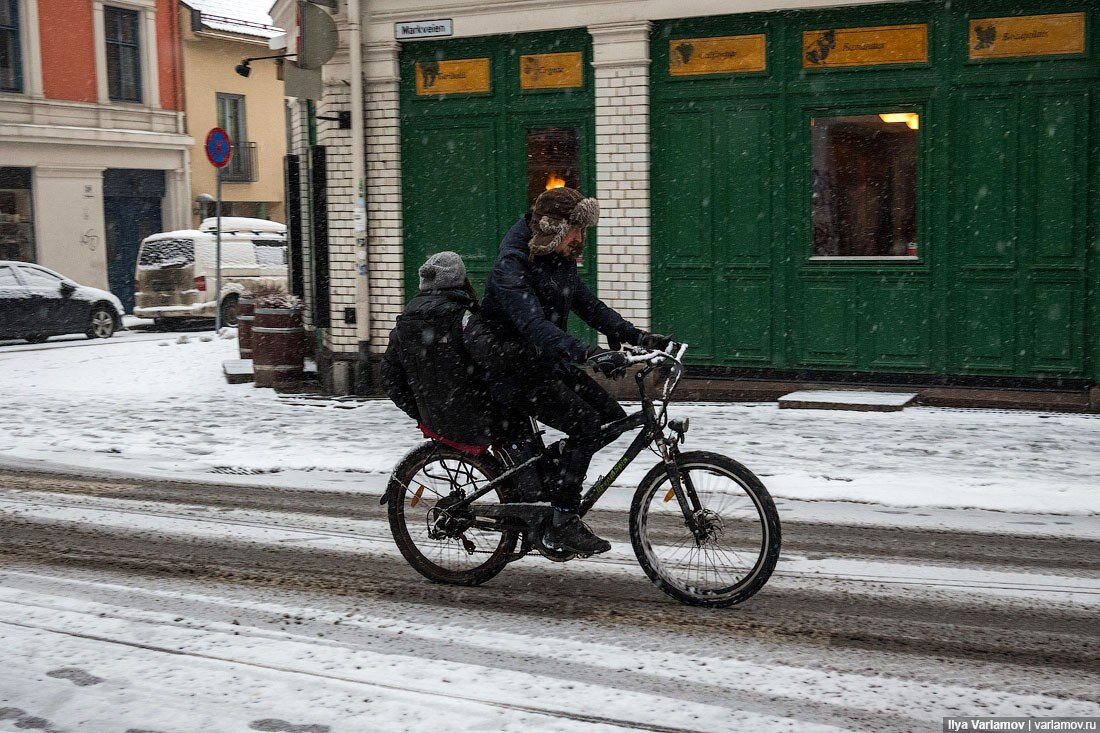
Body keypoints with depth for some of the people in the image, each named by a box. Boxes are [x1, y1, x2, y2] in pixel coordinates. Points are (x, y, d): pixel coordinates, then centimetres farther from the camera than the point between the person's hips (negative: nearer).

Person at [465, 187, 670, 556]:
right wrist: (589, 354, -48)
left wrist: (636, 336, -2)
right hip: (511, 369, -9)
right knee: (585, 424, -21)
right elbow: (534, 324, -36)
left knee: (613, 417, 0)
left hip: (546, 361, 9)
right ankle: (562, 523, -13)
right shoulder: (513, 266, -23)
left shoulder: (559, 260, 6)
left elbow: (586, 303, 10)